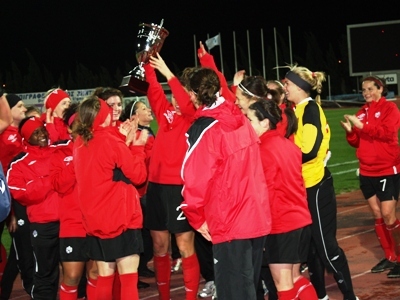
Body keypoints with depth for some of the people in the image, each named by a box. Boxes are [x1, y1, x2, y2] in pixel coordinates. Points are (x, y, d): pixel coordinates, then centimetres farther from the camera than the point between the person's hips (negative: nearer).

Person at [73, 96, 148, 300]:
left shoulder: (79, 143, 5)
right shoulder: (110, 141, -13)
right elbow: (138, 175, -8)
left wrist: (126, 145, 12)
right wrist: (137, 148, 4)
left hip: (94, 220, 6)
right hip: (121, 218, -6)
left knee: (104, 277, 12)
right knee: (128, 279, -4)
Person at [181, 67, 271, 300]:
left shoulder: (203, 129, -13)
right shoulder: (241, 120, 7)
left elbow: (196, 178, -17)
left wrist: (197, 217, -5)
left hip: (229, 223, -7)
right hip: (258, 217, 7)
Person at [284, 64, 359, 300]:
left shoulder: (311, 109, -15)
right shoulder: (300, 110, 11)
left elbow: (309, 150, -24)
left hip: (316, 186, -9)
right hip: (305, 186, 9)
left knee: (325, 245, -4)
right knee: (310, 244, 14)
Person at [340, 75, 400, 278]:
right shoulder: (362, 112, 10)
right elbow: (356, 142, 12)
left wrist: (362, 125, -25)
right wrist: (350, 131, -8)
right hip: (367, 171, 6)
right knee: (377, 215, 8)